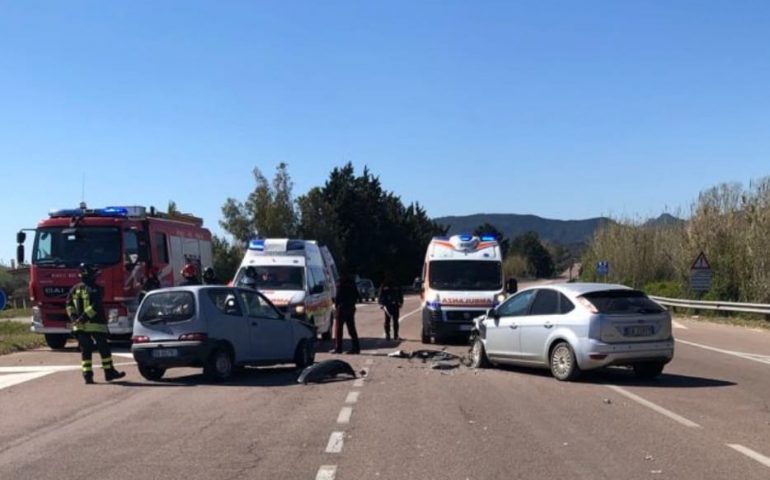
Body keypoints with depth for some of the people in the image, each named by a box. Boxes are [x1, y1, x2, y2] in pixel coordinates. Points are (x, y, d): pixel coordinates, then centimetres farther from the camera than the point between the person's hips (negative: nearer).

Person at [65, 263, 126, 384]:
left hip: (80, 326, 5)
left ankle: (87, 375, 4)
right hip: (95, 324, -5)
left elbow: (69, 305, 4)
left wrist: (74, 318, -3)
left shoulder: (75, 289, 10)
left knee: (85, 350, 9)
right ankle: (109, 372, 10)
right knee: (104, 348, 5)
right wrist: (83, 318, -19)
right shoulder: (95, 289, -9)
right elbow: (95, 306, -20)